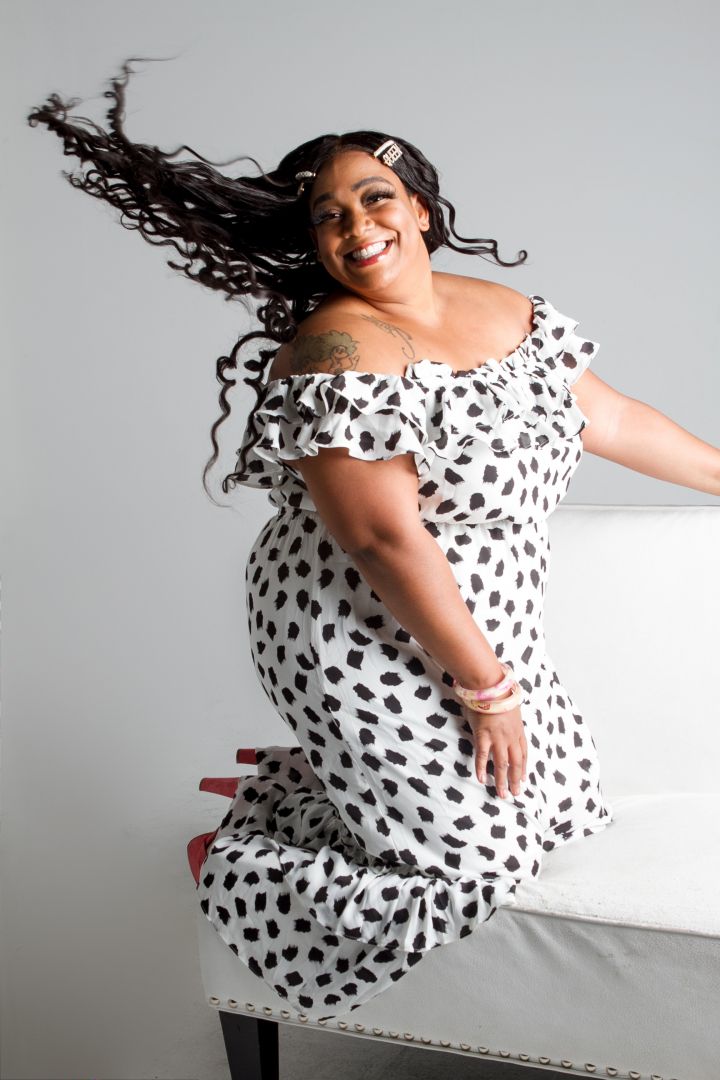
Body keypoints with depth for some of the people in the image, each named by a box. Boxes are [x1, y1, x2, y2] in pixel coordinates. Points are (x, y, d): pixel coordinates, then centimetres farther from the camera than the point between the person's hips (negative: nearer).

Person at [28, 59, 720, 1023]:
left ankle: (310, 774, 27)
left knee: (563, 795, 19)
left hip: (480, 626, 9)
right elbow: (387, 539, -26)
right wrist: (487, 689, -21)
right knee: (472, 864, -5)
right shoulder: (338, 351, -23)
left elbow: (605, 415, 15)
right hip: (363, 646, -9)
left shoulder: (505, 310, 3)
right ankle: (231, 865, 16)